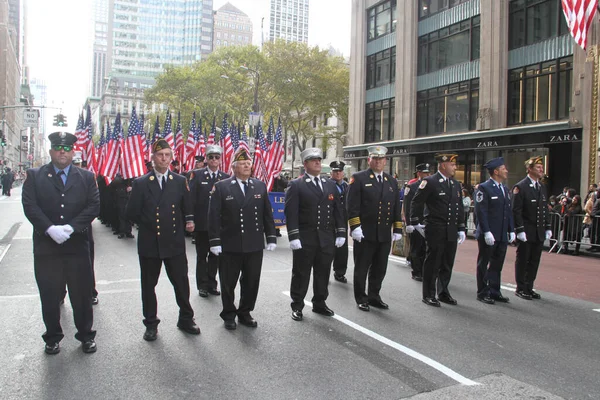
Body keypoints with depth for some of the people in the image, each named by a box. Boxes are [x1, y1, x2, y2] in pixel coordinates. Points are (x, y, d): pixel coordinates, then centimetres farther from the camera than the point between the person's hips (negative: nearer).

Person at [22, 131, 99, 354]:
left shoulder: (87, 177, 6)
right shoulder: (34, 176, 4)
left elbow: (94, 206, -3)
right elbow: (30, 206, -6)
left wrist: (71, 227, -15)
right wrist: (50, 229, -18)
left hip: (77, 246, 0)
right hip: (46, 246, 0)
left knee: (82, 294, 8)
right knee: (49, 296, 11)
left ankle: (86, 335, 24)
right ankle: (52, 337, 28)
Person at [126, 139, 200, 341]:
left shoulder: (180, 182, 5)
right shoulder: (140, 183, 0)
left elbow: (187, 209, 10)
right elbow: (132, 212, 1)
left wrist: (188, 222, -7)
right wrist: (148, 224, 2)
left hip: (175, 243, 1)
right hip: (149, 243, 0)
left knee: (181, 282, 6)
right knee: (148, 285, 10)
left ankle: (186, 319, 24)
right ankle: (151, 324, 25)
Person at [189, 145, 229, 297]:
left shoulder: (226, 178, 3)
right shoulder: (196, 175, -1)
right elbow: (191, 198, -5)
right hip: (202, 223, -2)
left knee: (215, 256, 11)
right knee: (202, 256, 9)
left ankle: (211, 284, 23)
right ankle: (202, 285, 19)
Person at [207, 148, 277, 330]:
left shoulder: (260, 186, 8)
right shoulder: (221, 187, -2)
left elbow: (267, 214, 9)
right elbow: (214, 216, -4)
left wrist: (271, 238, 5)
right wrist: (215, 241, -9)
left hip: (255, 246, 3)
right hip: (230, 246, -3)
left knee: (251, 282, 10)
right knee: (228, 283, 9)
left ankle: (245, 313, 29)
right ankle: (229, 315, 28)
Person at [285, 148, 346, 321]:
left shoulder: (331, 185, 13)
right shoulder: (296, 185, -3)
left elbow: (338, 211, 12)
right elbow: (291, 212, -10)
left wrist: (340, 233, 5)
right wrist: (294, 237, -16)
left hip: (327, 239, 4)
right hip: (305, 239, -4)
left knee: (323, 273, 13)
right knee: (301, 274, 6)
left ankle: (319, 303, 28)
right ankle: (297, 306, 19)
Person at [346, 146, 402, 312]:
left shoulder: (392, 181, 14)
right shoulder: (359, 178, -2)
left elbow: (396, 207, 15)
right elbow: (352, 205, -9)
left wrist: (398, 229, 9)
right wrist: (355, 227, -16)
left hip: (385, 234, 5)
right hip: (365, 233, -5)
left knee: (380, 268, 12)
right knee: (361, 268, 5)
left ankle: (374, 296, 28)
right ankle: (361, 299, 18)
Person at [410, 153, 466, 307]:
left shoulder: (456, 184, 13)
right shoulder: (430, 182, -8)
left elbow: (460, 208, 17)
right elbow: (416, 203, -7)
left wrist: (461, 229, 14)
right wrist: (416, 223, -8)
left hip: (451, 232, 7)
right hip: (435, 232, -6)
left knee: (447, 264, 13)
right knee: (432, 264, 2)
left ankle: (443, 293, 27)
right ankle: (429, 295, 13)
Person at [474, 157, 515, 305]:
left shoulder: (505, 189, 15)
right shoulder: (484, 188, -10)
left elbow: (509, 211, 16)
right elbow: (481, 212, -16)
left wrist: (511, 230, 10)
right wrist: (487, 232, -20)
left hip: (502, 235, 7)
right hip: (488, 235, -7)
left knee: (497, 265, 14)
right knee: (483, 265, 4)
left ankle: (494, 291, 24)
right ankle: (483, 293, 13)